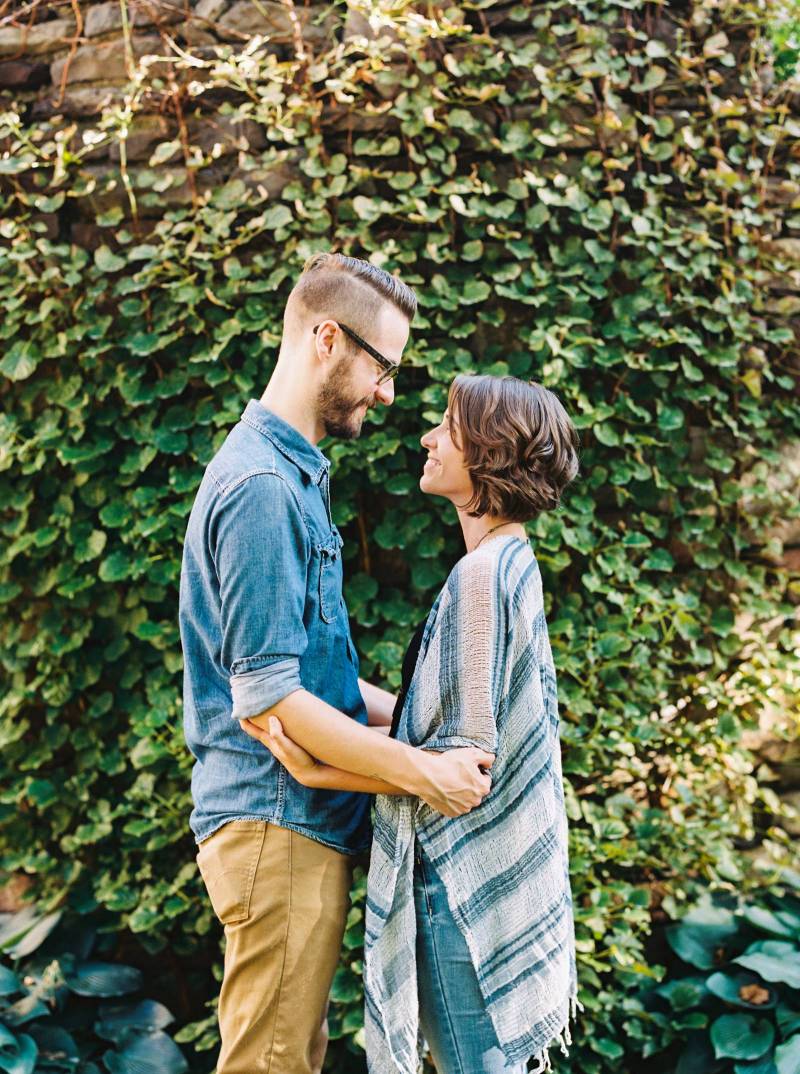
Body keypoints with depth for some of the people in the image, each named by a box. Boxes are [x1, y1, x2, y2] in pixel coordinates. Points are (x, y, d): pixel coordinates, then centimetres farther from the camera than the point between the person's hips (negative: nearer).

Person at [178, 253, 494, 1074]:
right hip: (276, 823, -10)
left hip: (301, 819, 10)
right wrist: (421, 770, -18)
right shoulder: (263, 485, -19)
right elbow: (268, 699, -22)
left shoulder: (290, 474, 14)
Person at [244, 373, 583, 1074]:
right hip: (507, 860, 10)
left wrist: (318, 772, -23)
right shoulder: (515, 562, 9)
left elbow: (464, 758, -22)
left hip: (466, 879, -10)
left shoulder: (482, 574, -21)